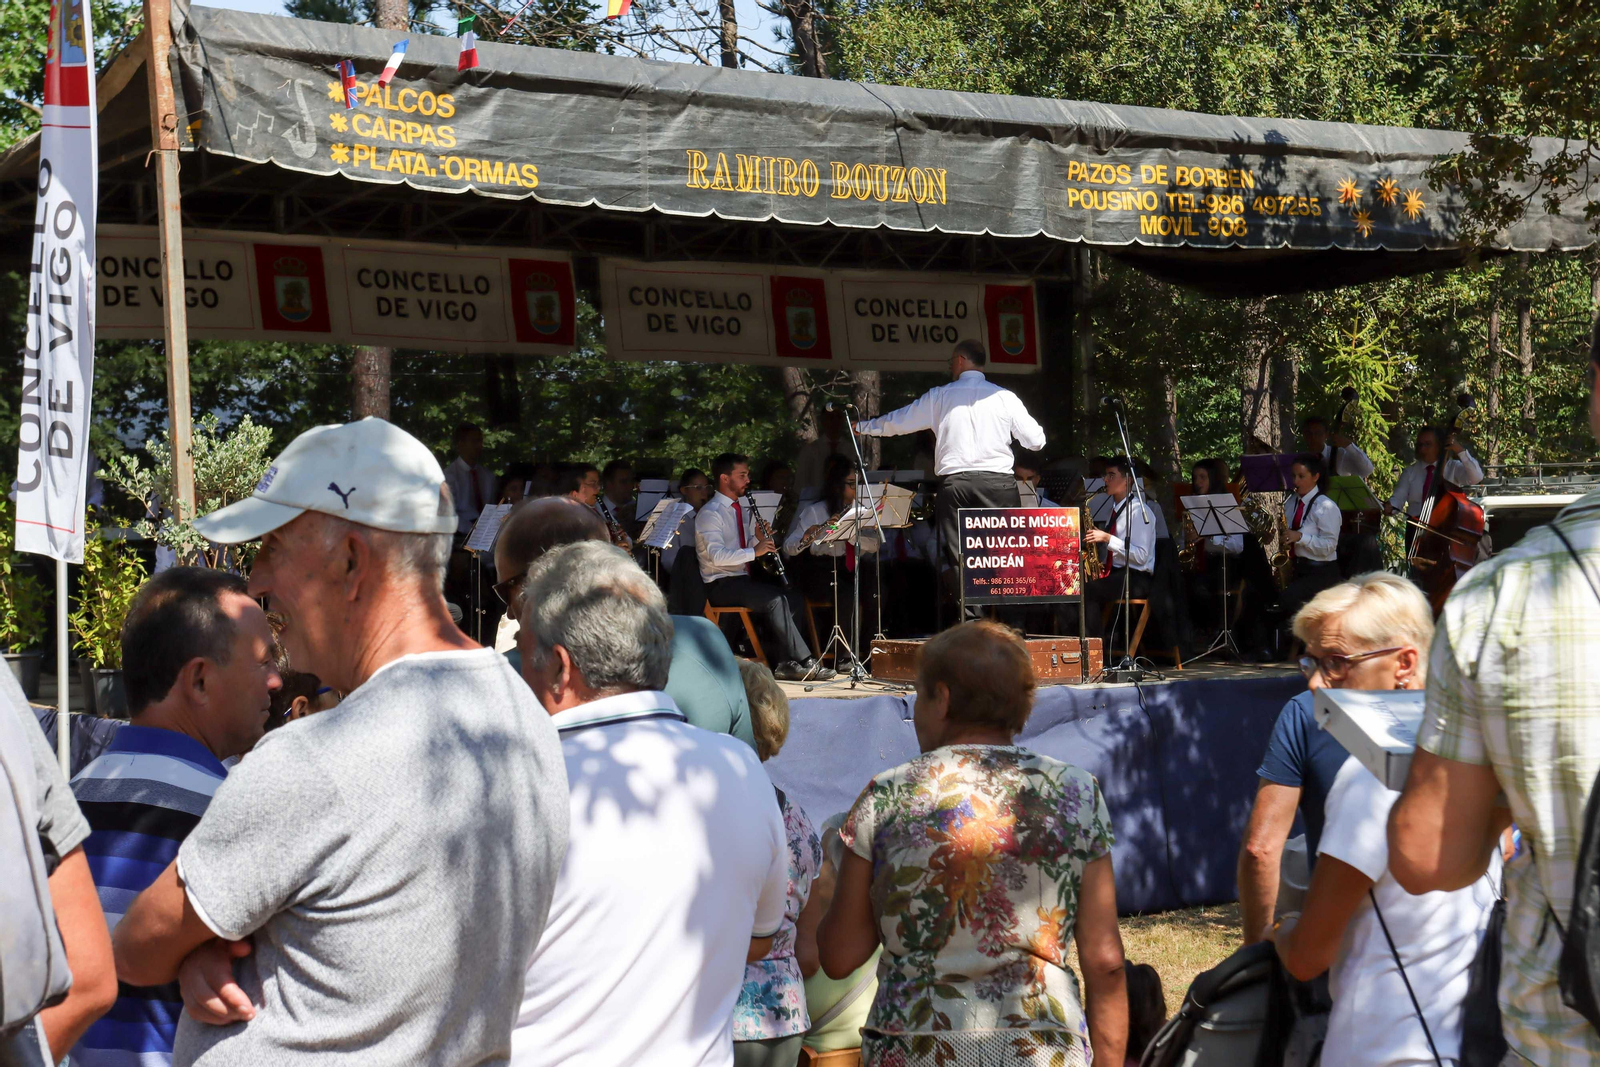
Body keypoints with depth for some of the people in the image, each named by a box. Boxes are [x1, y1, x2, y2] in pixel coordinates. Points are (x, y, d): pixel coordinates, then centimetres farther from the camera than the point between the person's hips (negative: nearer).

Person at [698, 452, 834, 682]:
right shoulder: (710, 514, -10)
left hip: (744, 579, 9)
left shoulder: (745, 509, 18)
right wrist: (754, 551, -28)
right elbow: (717, 556, -24)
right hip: (721, 584, -9)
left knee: (794, 598, -11)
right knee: (775, 600, -28)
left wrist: (760, 539, -2)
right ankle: (805, 662, -26)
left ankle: (786, 663, -16)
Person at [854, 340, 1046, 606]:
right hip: (998, 484, 0)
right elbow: (1036, 441, 4)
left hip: (954, 482, 0)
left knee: (958, 559, 4)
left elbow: (896, 422, 19)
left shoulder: (939, 397, 7)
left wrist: (861, 427, 36)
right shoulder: (1004, 397, 5)